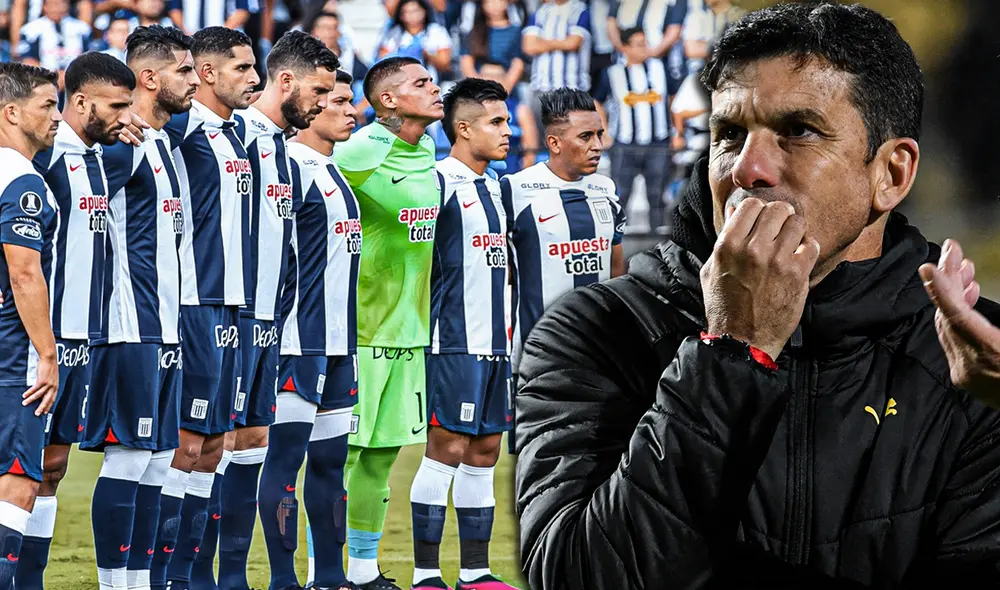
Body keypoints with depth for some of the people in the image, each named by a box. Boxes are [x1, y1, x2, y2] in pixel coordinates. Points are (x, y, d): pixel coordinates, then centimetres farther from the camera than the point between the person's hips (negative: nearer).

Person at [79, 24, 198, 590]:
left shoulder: (164, 143, 17)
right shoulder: (125, 145, -12)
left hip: (166, 328, 9)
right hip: (131, 329, -9)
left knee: (157, 458, 10)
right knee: (129, 457, -7)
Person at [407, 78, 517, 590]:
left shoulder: (494, 188, 16)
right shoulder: (439, 183, -10)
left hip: (493, 345, 8)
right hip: (454, 344, -8)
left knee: (484, 450, 9)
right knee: (447, 448, -7)